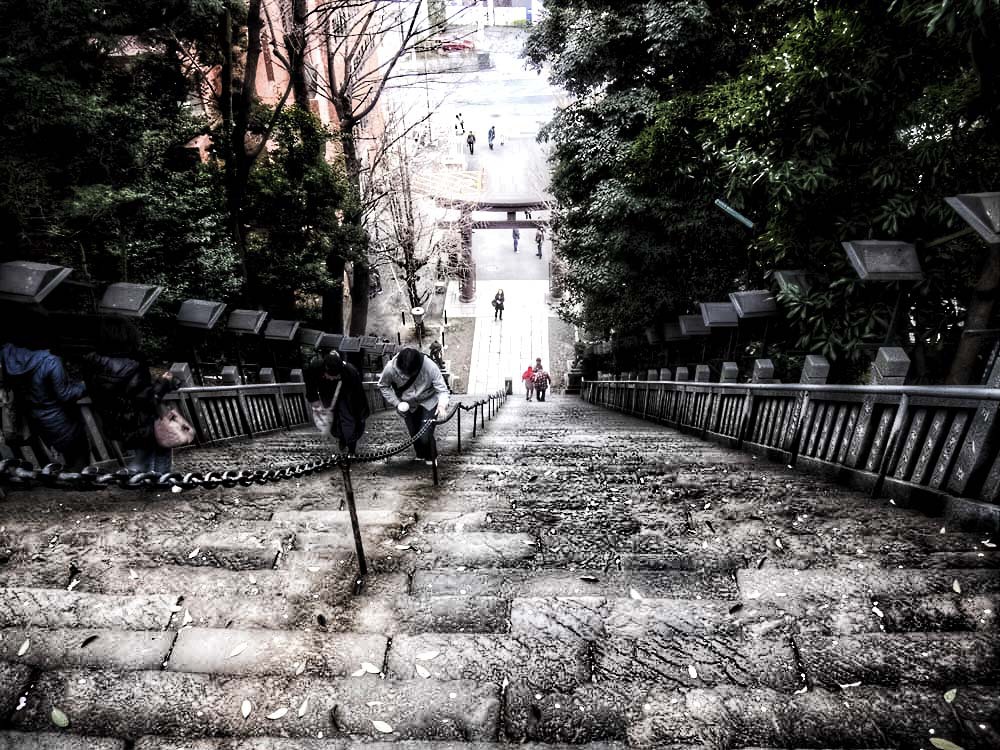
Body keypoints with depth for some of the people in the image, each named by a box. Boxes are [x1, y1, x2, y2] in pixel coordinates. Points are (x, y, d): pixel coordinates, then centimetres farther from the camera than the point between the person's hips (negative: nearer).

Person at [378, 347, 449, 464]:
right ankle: (420, 456, 45)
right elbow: (383, 386, -8)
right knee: (414, 435, 12)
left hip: (428, 403, -2)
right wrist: (396, 403, -16)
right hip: (408, 405, 3)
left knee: (425, 437, -10)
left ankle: (431, 459, 23)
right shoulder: (390, 368, -27)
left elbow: (442, 389, -26)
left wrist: (442, 404, -45)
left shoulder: (430, 366, -33)